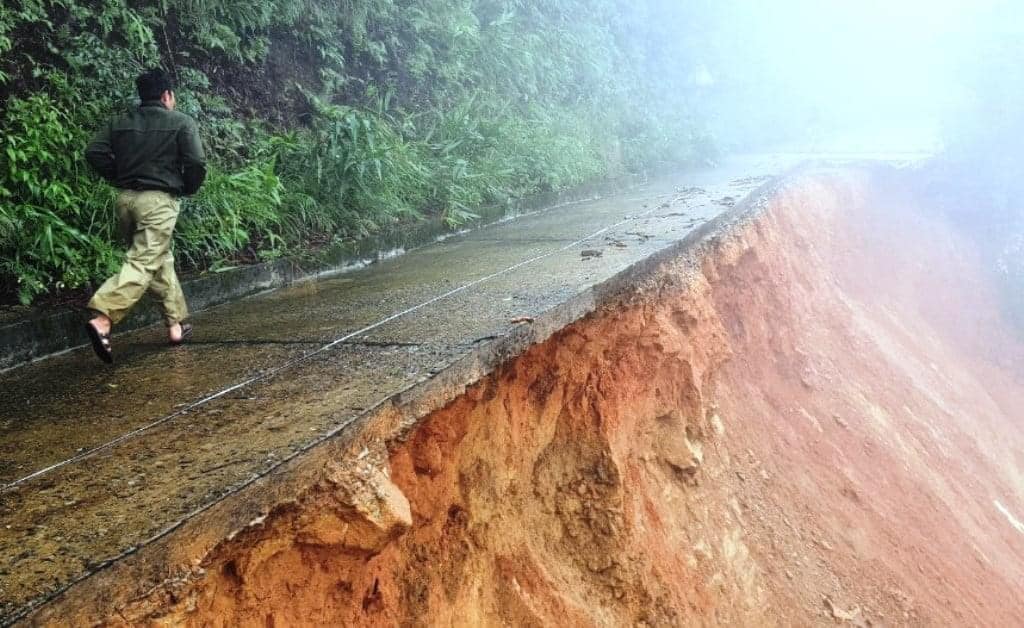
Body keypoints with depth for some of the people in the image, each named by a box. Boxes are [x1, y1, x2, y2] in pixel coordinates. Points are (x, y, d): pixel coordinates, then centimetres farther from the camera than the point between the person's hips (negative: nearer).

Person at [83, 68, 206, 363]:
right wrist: (187, 189, 8)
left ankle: (177, 323, 24)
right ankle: (102, 318, -31)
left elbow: (94, 153, 2)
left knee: (161, 261, 18)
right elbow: (196, 163, -10)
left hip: (126, 198, 6)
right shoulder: (181, 122, -1)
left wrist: (119, 178, 13)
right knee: (143, 264, -13)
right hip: (158, 200, -6)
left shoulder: (120, 122, 12)